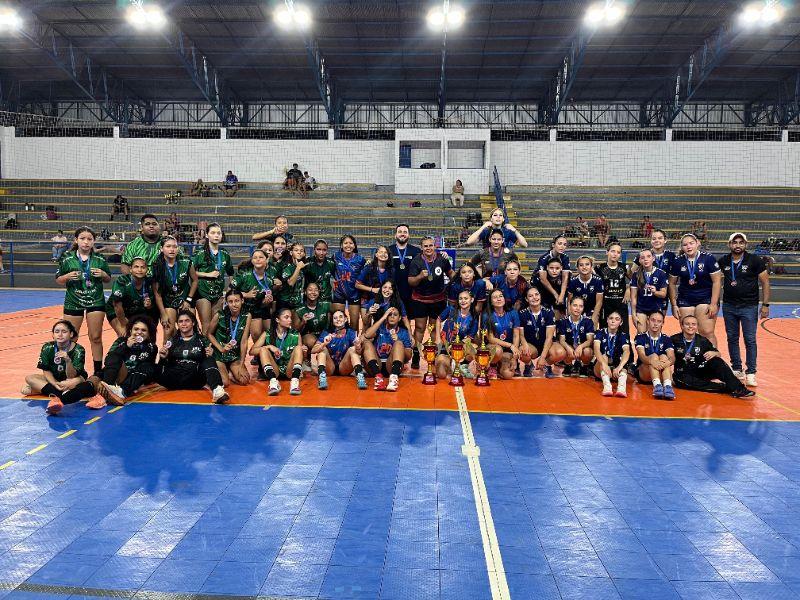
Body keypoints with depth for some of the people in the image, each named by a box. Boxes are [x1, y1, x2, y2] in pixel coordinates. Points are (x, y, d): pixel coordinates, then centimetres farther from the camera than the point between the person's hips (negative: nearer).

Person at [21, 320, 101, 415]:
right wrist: (55, 384, -26)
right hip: (53, 379, 4)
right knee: (29, 378, -21)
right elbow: (46, 371, -8)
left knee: (78, 380, -36)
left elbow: (71, 376, -24)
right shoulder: (47, 347, -13)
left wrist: (68, 360, -42)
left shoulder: (78, 350, -21)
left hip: (72, 381, -4)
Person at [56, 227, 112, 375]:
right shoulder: (67, 258, -1)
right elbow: (58, 280, 4)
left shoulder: (100, 259, 1)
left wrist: (103, 274, -12)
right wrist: (68, 276, -16)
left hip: (96, 301, 0)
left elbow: (108, 280, 10)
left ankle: (98, 371, 11)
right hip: (73, 302, 0)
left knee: (96, 338, 2)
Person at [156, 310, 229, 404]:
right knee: (158, 372, -29)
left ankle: (217, 390, -52)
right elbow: (165, 364, 13)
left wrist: (210, 356, -17)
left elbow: (209, 361, 6)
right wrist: (163, 358, -9)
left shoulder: (203, 340, 13)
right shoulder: (172, 341, 18)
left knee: (209, 359, -28)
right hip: (174, 380, 1)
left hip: (195, 380, -1)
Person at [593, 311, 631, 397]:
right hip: (600, 369, 0)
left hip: (616, 368, 0)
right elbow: (596, 349, -21)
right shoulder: (601, 333, -3)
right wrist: (604, 364, -42)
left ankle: (622, 387, -65)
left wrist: (620, 366, -43)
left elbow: (627, 351, -22)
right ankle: (607, 385, -54)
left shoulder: (623, 335, -2)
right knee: (604, 356, -31)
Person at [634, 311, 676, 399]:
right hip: (643, 373, -2)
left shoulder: (666, 339, 7)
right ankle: (657, 386, -50)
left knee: (663, 357, -25)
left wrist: (669, 362, -36)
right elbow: (642, 355, -17)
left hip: (662, 374, 2)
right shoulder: (640, 337, 1)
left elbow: (672, 357, -10)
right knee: (654, 356, -27)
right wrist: (651, 361, -40)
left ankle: (668, 386, -49)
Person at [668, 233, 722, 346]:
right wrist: (674, 305, 5)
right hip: (685, 301, 3)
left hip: (706, 299, -3)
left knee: (707, 333, -11)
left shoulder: (708, 259, -5)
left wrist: (714, 304, -10)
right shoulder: (678, 262, 3)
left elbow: (717, 281, -6)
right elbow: (672, 284, 10)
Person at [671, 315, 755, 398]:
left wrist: (714, 353, -16)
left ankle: (737, 389, -32)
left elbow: (718, 354, 7)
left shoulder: (702, 341, 4)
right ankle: (725, 387, -37)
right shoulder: (675, 340, -3)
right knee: (684, 381, -37)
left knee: (716, 361, -23)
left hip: (701, 372, 3)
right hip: (683, 375, -3)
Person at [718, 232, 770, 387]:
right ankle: (736, 370, 21)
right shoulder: (723, 261, 3)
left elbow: (765, 282, -3)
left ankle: (751, 373, 5)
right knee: (732, 339, 9)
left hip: (749, 306, -3)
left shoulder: (754, 260, -6)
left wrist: (765, 305, -6)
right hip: (728, 306, 3)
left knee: (750, 340, -2)